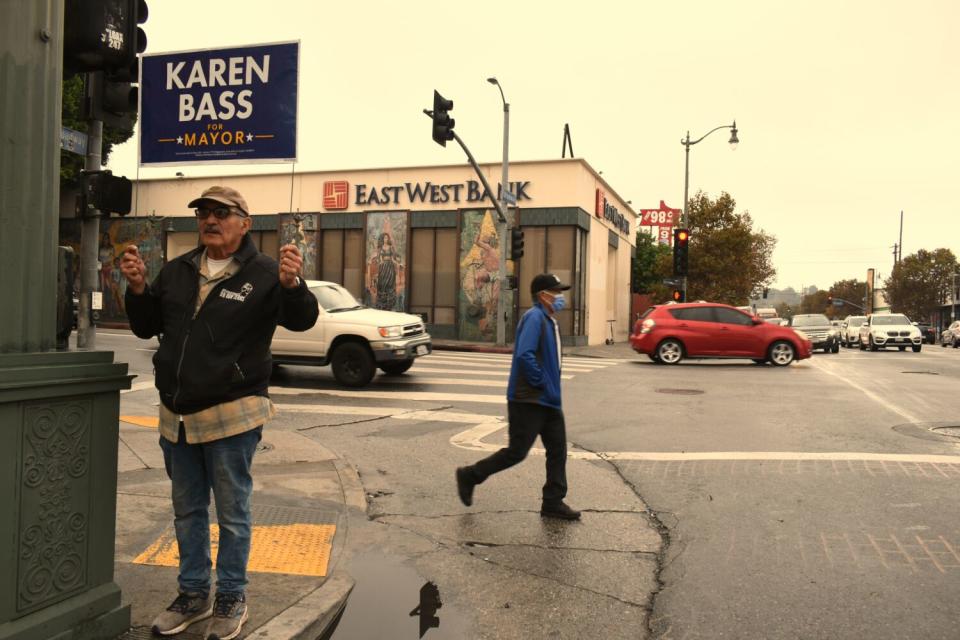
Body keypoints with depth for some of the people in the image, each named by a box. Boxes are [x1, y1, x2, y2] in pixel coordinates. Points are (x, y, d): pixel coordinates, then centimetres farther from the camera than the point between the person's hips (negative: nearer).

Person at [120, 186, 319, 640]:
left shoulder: (262, 273, -8)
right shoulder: (177, 271, 9)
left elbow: (301, 320, -19)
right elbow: (146, 326, 14)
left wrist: (292, 285, -39)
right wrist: (137, 289, -4)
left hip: (231, 415, -6)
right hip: (177, 414, 6)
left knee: (232, 512, 6)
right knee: (187, 511, 17)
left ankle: (231, 600, 21)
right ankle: (194, 594, 32)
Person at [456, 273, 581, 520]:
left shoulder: (549, 320, 15)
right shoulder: (534, 317, -15)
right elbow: (524, 355, -28)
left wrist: (552, 388, 12)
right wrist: (541, 383, -20)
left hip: (549, 400, 10)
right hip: (529, 400, -10)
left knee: (557, 450, 8)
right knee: (517, 451, -3)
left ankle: (553, 503, 15)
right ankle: (469, 476, 13)